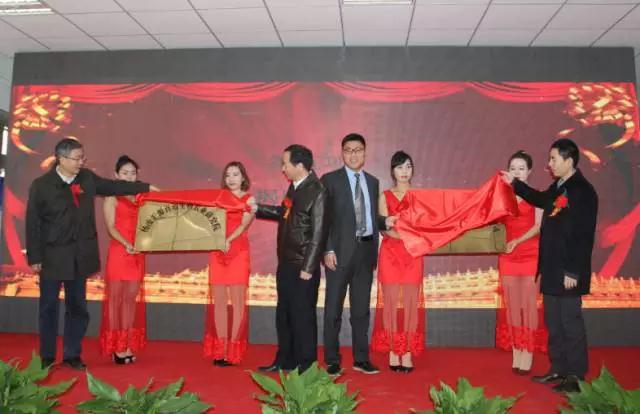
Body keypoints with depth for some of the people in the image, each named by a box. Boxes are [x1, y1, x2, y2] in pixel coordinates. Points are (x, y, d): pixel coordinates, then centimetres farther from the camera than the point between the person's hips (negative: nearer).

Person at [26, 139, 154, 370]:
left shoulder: (87, 178, 2)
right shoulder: (41, 185, -9)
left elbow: (114, 186, 17)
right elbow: (33, 224, -7)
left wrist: (146, 187, 19)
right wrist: (34, 258, -8)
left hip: (80, 256, 4)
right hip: (53, 256, -4)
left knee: (77, 306, 10)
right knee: (49, 307, 8)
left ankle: (72, 355, 23)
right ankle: (47, 357, 21)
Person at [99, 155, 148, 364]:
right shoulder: (112, 197, 0)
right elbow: (111, 227, -10)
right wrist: (126, 244, -24)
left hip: (138, 254, 5)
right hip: (118, 252, -5)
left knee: (131, 299, 7)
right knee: (115, 298, 1)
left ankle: (128, 346, 13)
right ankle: (115, 347, 6)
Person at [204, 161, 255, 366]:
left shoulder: (249, 199, 3)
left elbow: (244, 225, -12)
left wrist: (229, 239, -27)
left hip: (238, 252, -4)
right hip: (217, 253, 4)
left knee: (237, 301, -2)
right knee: (218, 301, 4)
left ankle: (233, 352, 4)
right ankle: (220, 350, 12)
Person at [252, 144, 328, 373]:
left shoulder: (317, 192, -17)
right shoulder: (295, 187, 9)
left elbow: (318, 233, -19)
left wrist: (308, 268, -19)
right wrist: (258, 208, 23)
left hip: (302, 266, -9)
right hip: (286, 263, 9)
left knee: (302, 315, 3)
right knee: (283, 313, 17)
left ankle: (306, 365, 19)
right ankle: (285, 360, 33)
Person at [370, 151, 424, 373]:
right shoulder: (385, 196, 8)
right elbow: (383, 228, -2)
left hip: (413, 255, 1)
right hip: (390, 254, 0)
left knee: (410, 303, 0)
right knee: (391, 302, 0)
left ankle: (408, 353, 7)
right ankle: (393, 352, 9)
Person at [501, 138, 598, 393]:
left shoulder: (583, 191, -15)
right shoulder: (557, 187, 10)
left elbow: (584, 236, -19)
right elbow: (540, 200, 33)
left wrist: (572, 272, -20)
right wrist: (514, 183, 32)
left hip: (567, 272, -9)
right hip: (551, 269, 9)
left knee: (570, 322, 2)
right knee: (553, 322, 16)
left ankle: (575, 376, 15)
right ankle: (558, 369, 29)